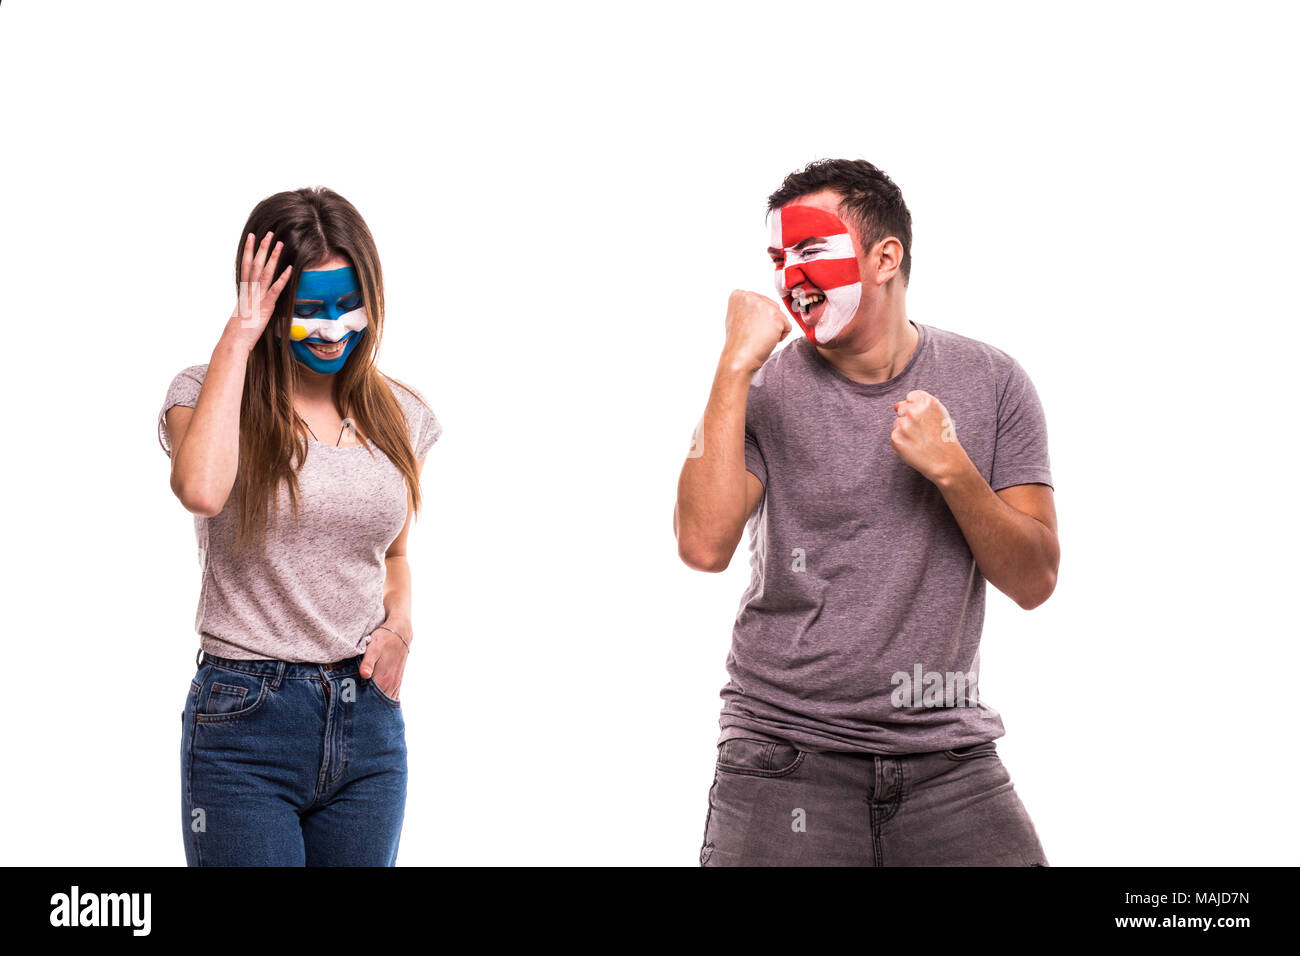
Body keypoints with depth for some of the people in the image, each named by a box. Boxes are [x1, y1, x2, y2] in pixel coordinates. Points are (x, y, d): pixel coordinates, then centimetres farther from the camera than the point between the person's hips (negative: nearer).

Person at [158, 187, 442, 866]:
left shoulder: (398, 415, 9)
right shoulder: (209, 395, -4)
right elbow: (202, 491, -28)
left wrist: (399, 625, 1)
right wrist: (239, 337, -18)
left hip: (368, 718, 4)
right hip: (245, 716, -4)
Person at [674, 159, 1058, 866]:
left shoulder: (992, 382, 3)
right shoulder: (762, 390, -1)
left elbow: (1034, 581, 0)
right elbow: (704, 544, -18)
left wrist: (951, 469, -15)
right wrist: (737, 364, -17)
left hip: (949, 758, 2)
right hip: (788, 756, -1)